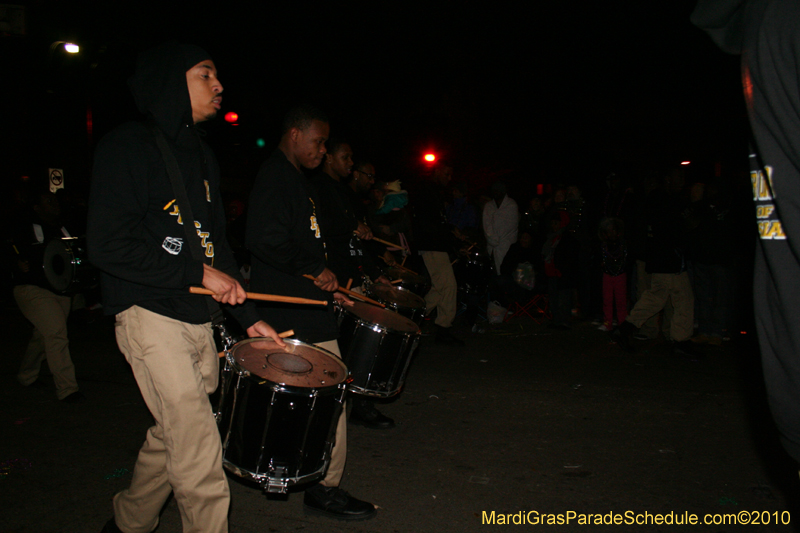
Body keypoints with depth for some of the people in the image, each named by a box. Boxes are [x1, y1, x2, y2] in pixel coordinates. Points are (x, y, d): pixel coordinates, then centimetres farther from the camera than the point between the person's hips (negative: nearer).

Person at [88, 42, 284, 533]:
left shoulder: (201, 154, 16)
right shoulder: (128, 147, -8)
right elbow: (108, 246, -16)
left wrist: (248, 315, 13)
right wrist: (199, 273, -15)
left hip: (199, 317, 8)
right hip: (151, 315, -8)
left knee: (172, 437, 18)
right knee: (200, 456, -8)